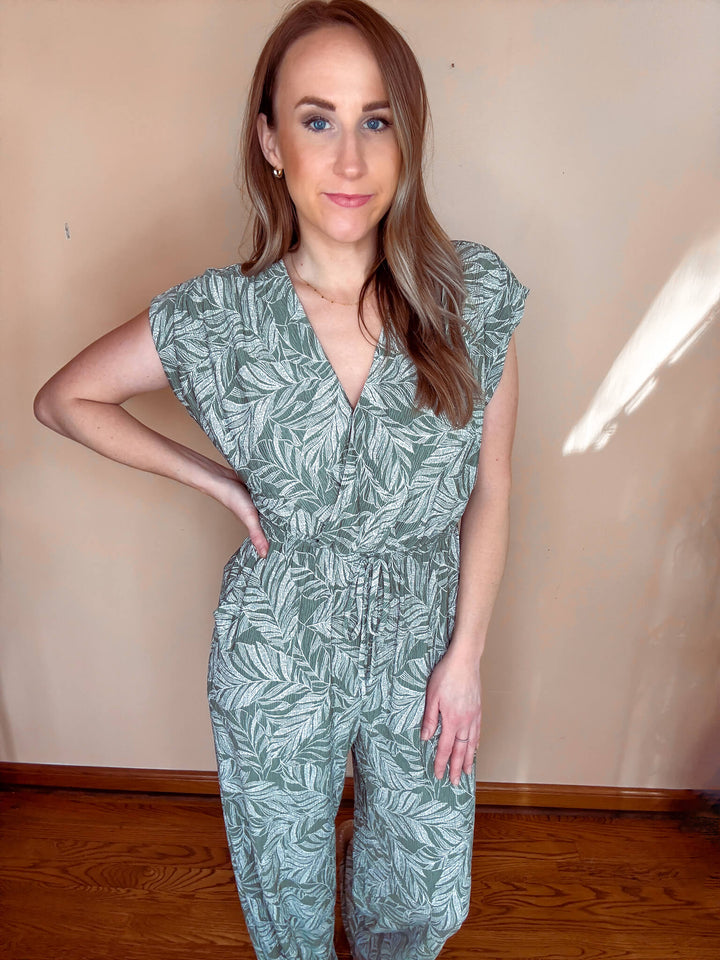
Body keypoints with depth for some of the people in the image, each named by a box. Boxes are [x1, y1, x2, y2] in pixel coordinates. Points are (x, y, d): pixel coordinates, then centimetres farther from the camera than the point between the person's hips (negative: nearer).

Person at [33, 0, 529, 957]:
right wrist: (218, 479, -10)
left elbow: (490, 484, -5)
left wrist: (466, 656, -4)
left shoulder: (475, 293, -12)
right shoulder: (215, 318, -15)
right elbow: (63, 398, -1)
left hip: (423, 649, 2)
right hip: (276, 664, -1)